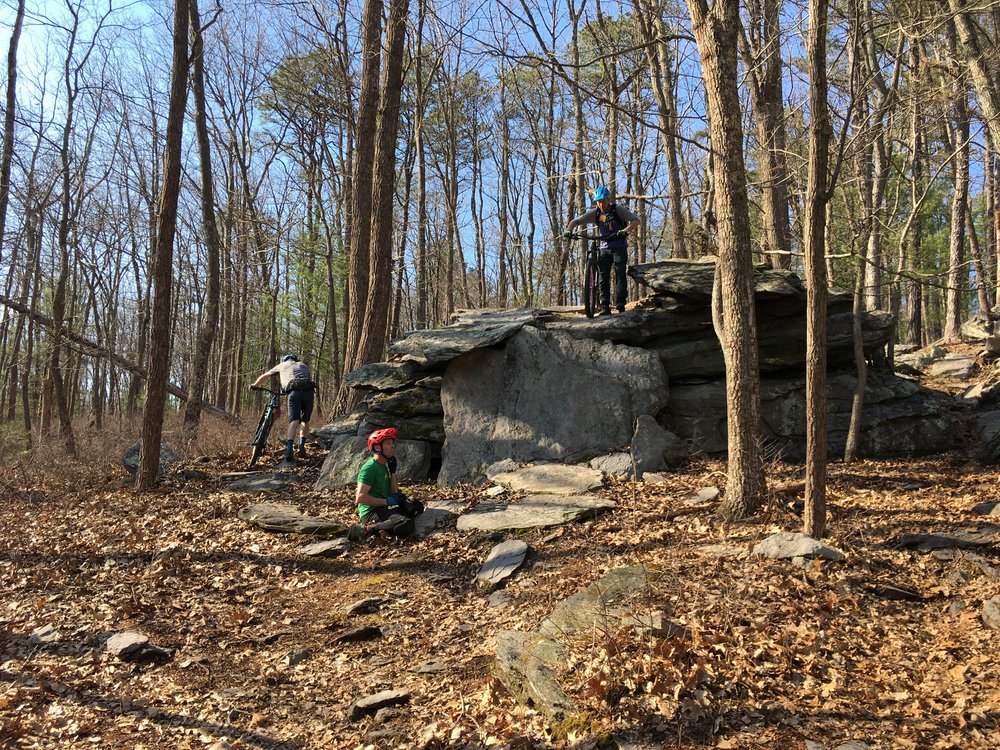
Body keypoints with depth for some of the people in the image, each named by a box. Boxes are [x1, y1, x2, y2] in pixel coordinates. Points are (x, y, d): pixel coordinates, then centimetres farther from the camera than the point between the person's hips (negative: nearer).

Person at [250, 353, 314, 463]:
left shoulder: (282, 365, 28)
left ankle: (289, 449, -28)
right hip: (308, 391, 2)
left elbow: (264, 376, 36)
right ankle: (301, 446, 4)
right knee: (305, 420, 16)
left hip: (294, 391, -2)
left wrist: (254, 385, 50)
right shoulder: (303, 365, 32)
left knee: (294, 420, -11)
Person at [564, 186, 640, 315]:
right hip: (604, 248, 3)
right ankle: (605, 307, -1)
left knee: (620, 274, -13)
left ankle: (620, 304, -13)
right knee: (603, 277, -3)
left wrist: (624, 231, -36)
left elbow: (635, 221, -19)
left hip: (620, 248, -3)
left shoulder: (618, 209, -10)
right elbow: (576, 221, 1)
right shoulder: (595, 212, -2)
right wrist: (568, 231, -20)